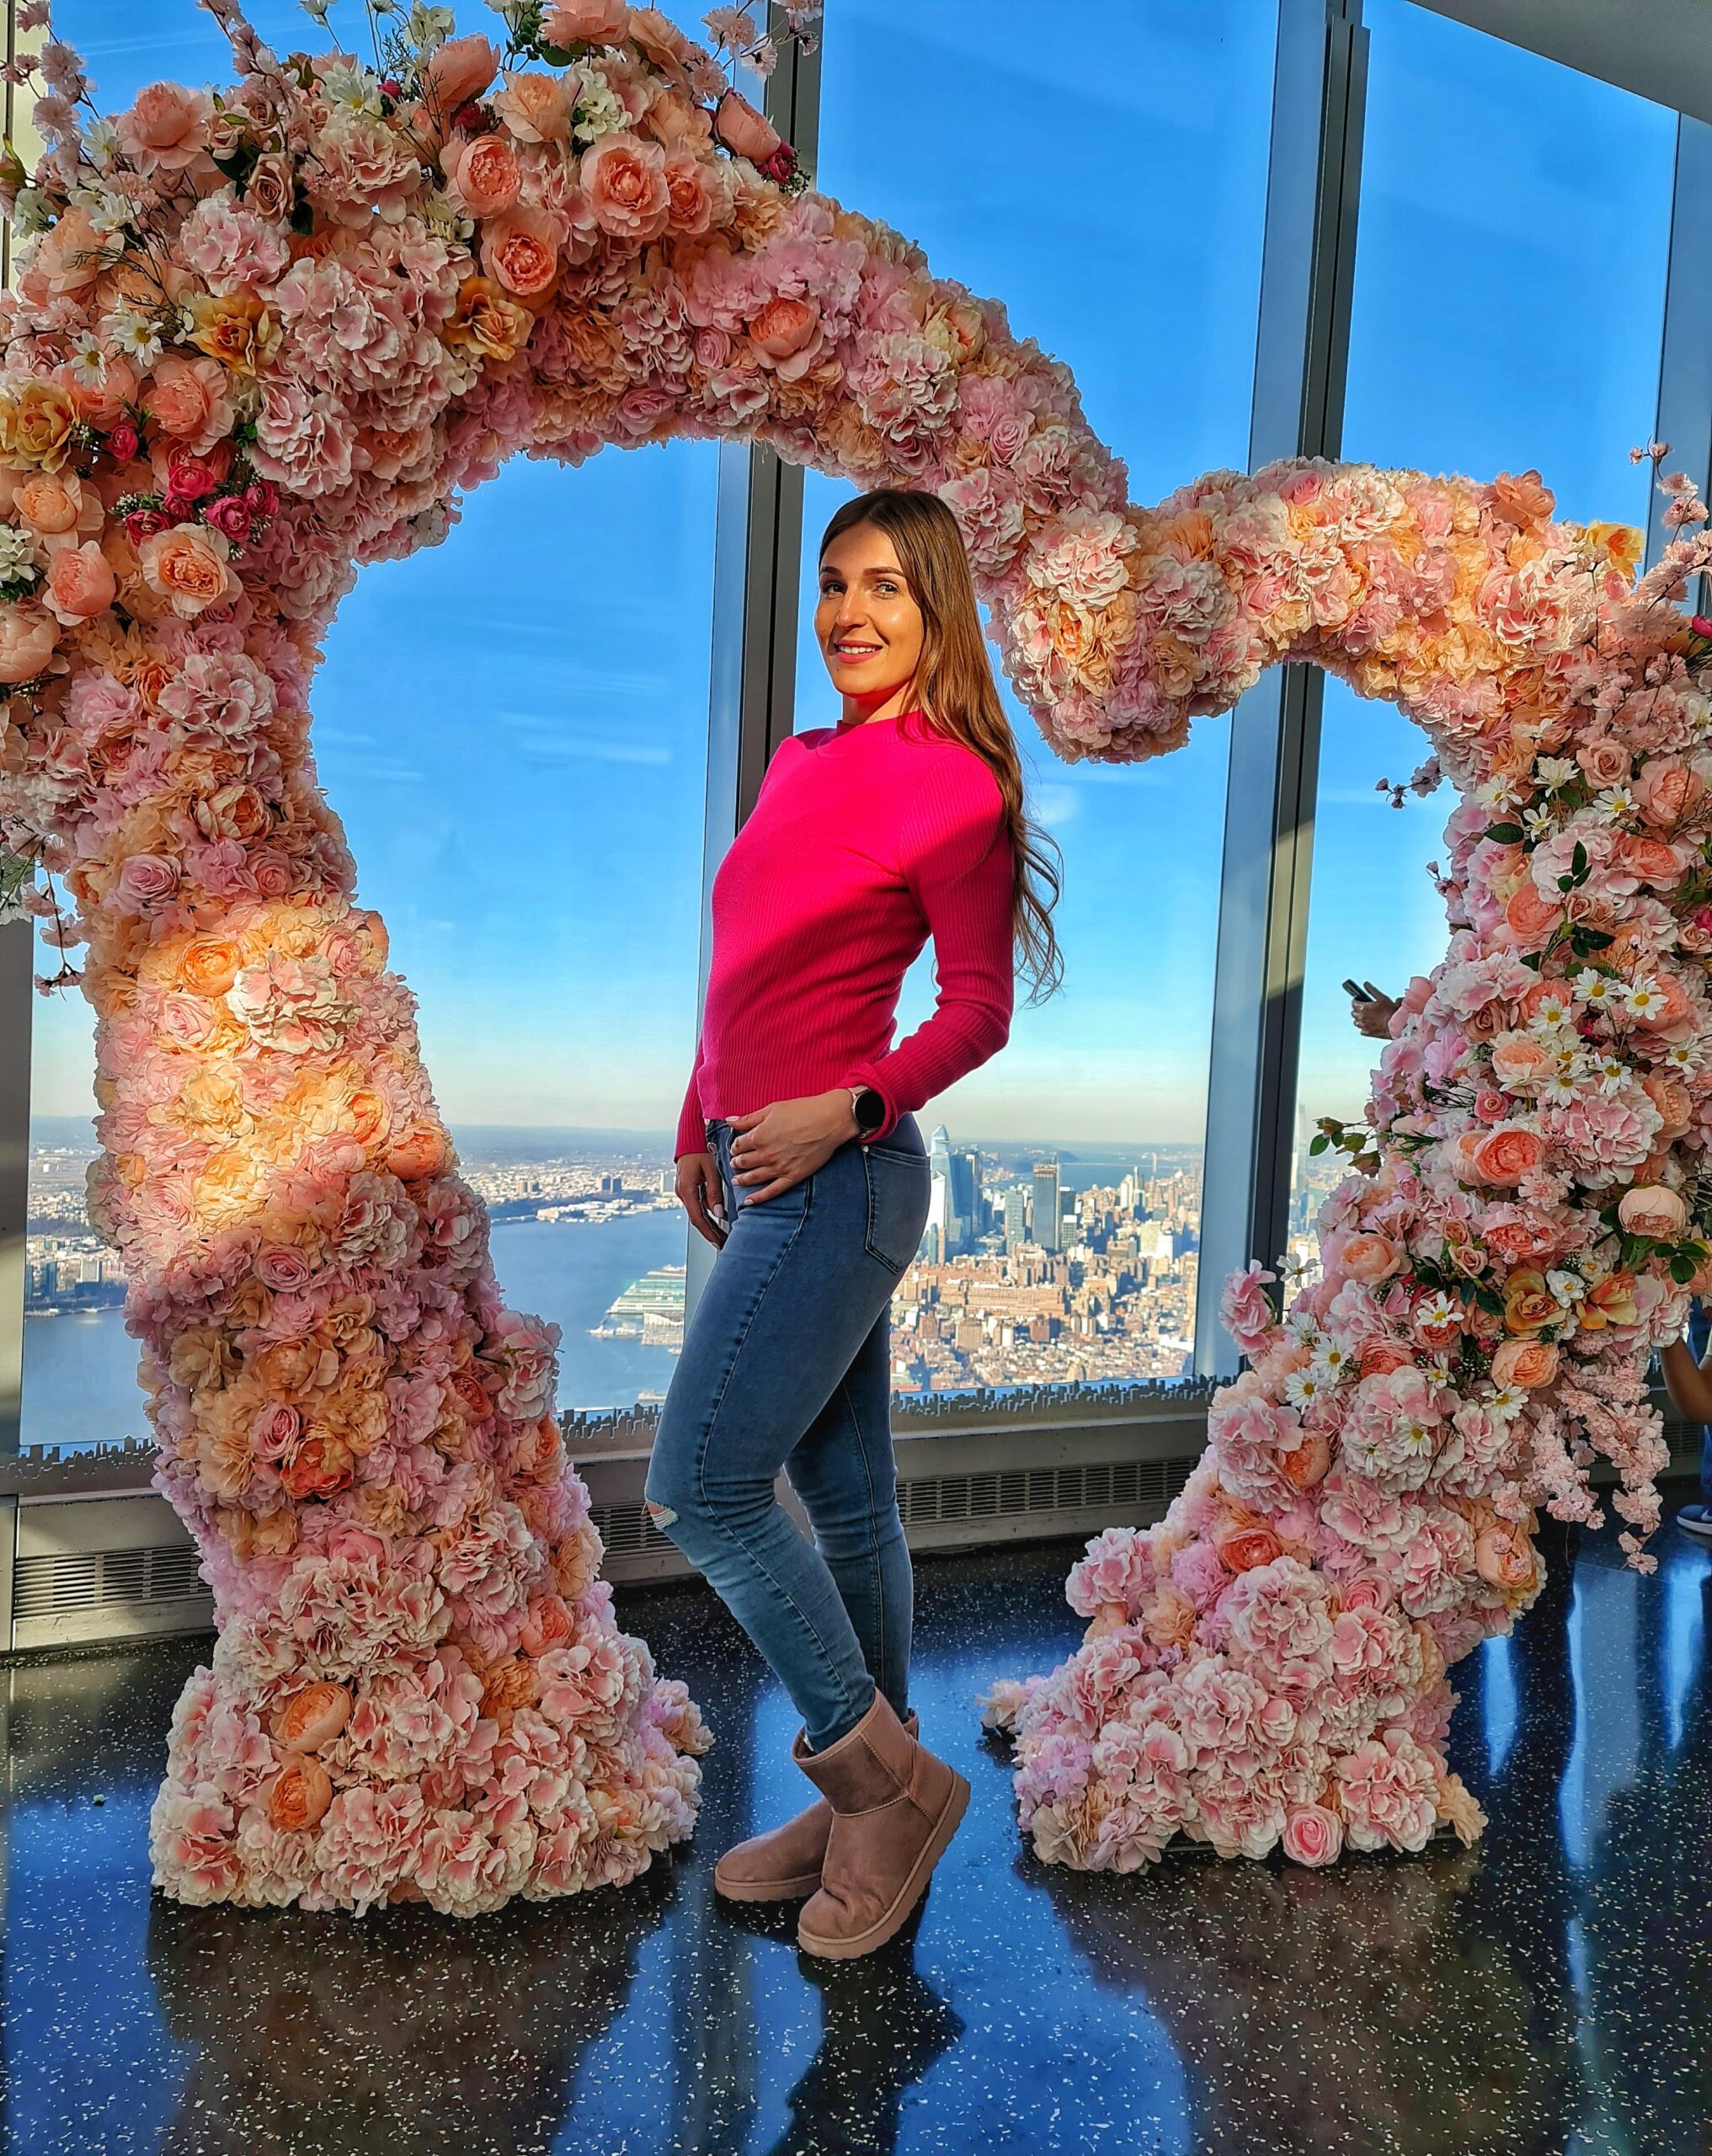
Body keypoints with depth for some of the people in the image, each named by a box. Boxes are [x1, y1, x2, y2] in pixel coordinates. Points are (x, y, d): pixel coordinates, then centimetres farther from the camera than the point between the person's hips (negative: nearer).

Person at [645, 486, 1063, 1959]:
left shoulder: (952, 786, -9)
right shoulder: (803, 763, 15)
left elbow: (981, 1010, -9)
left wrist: (846, 1109, -20)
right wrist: (700, 1134, 18)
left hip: (836, 1176, -8)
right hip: (770, 1173, 8)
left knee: (701, 1488, -6)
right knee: (845, 1496, 14)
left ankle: (880, 1776, 11)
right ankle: (875, 1798, 29)